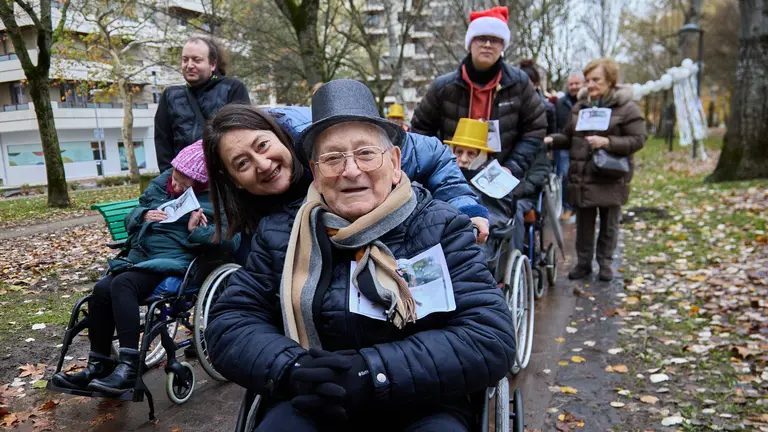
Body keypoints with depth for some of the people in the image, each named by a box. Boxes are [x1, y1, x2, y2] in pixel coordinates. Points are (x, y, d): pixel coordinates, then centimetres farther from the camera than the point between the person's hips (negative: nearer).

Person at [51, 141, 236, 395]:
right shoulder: (159, 185, 18)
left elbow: (231, 240, -14)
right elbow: (130, 219, 22)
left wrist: (196, 231, -19)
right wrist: (143, 215, 1)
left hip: (173, 262, -6)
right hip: (140, 257, 7)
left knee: (122, 284, -30)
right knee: (102, 289, -20)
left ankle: (129, 369, -30)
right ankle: (98, 366, -5)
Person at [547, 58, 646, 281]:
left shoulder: (626, 107, -5)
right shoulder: (579, 106, 10)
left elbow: (638, 139, -10)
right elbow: (569, 137, 14)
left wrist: (607, 142, -22)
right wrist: (552, 140, -6)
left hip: (610, 178, -3)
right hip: (581, 177, 4)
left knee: (609, 224, 9)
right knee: (584, 223, 10)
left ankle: (606, 262, 25)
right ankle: (583, 262, 23)